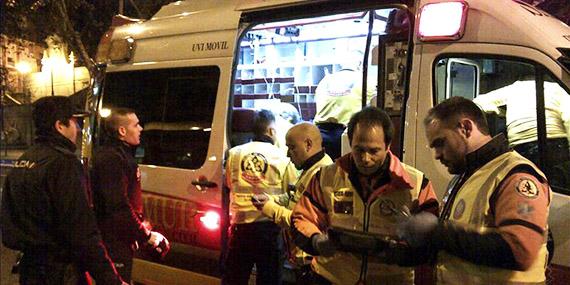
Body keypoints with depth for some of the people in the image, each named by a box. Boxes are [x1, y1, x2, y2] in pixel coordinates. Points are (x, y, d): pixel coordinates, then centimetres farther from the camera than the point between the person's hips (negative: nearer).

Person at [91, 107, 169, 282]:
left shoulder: (122, 154, 14)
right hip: (115, 242, -10)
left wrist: (145, 229, 13)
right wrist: (146, 235, -19)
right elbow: (119, 206, -27)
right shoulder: (111, 158, -21)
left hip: (120, 240, 10)